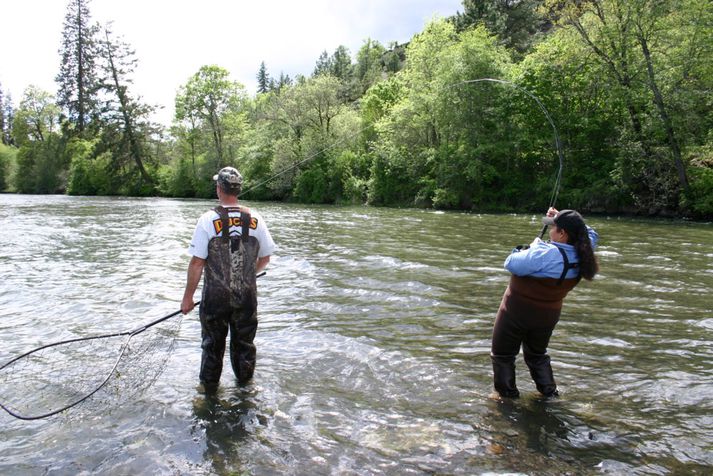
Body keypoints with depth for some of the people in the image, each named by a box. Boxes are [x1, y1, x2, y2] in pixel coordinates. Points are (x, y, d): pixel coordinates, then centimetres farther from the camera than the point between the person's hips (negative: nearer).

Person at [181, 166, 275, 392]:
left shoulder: (208, 219, -12)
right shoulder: (255, 219, -4)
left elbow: (197, 262, -13)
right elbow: (265, 258, 4)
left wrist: (188, 297, -3)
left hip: (215, 297, -2)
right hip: (247, 296, 2)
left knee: (213, 343, 16)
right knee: (244, 342, 17)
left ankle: (209, 386, 32)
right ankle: (245, 385, 33)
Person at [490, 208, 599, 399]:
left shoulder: (547, 254, -32)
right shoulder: (581, 256, -9)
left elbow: (512, 264, -30)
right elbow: (591, 234, 12)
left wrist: (532, 247, -14)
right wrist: (560, 219, 5)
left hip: (518, 311, -7)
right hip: (548, 314, 7)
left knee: (503, 354, 13)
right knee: (537, 354, 30)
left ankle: (507, 394, 20)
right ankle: (549, 392, 32)